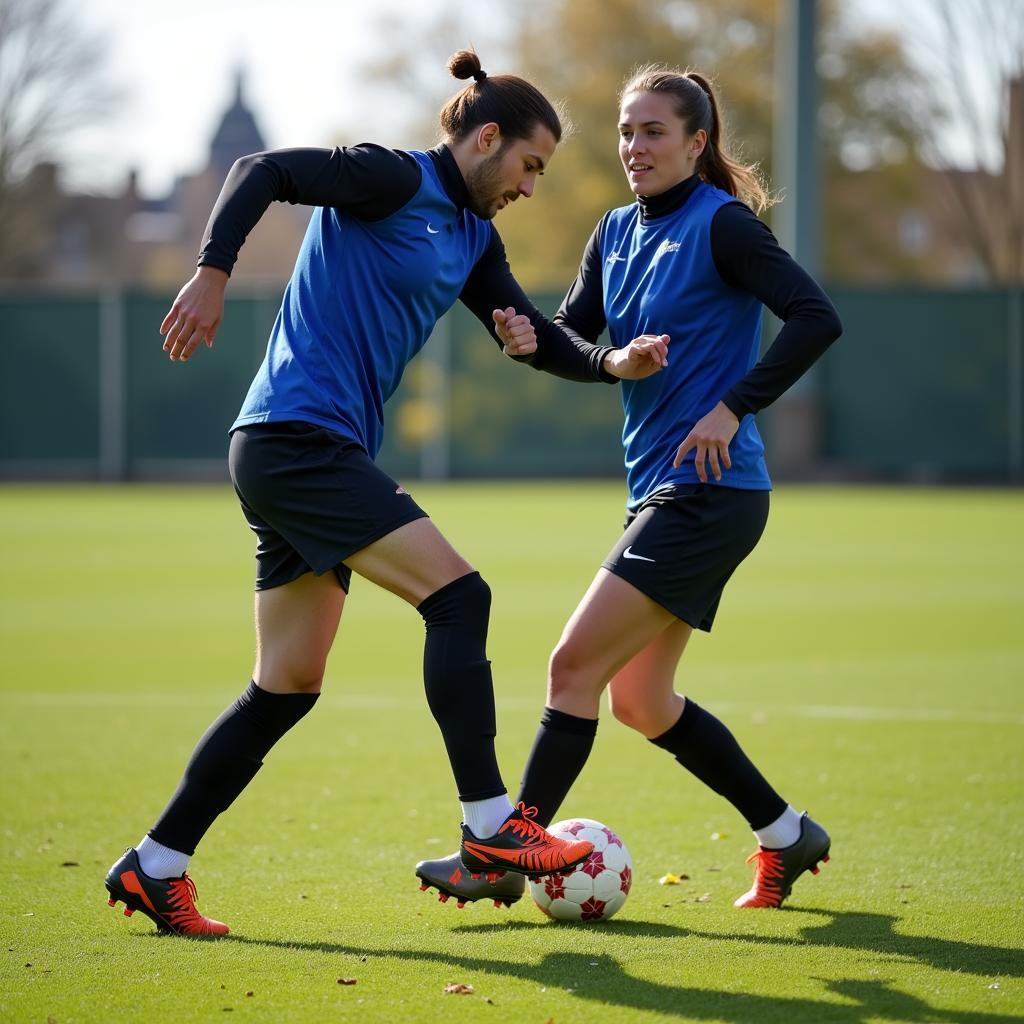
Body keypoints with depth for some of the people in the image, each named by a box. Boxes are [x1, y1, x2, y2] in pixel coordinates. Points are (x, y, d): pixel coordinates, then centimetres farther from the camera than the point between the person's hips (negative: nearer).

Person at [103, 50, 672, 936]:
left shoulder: (474, 235, 18)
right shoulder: (392, 180, -8)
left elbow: (539, 342, 18)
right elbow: (263, 171, -15)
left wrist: (615, 361, 0)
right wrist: (215, 270, -26)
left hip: (322, 456, 10)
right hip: (297, 436, -10)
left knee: (288, 689, 10)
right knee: (458, 596, -15)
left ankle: (155, 868, 14)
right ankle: (488, 827, -12)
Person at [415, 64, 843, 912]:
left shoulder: (722, 224, -10)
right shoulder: (616, 233, 13)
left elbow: (816, 318, -16)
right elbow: (576, 335, 11)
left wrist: (733, 408, -20)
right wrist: (530, 336, -11)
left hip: (708, 492, -9)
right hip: (660, 491, 9)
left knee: (576, 666, -11)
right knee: (640, 700, 12)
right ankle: (785, 834, 25)